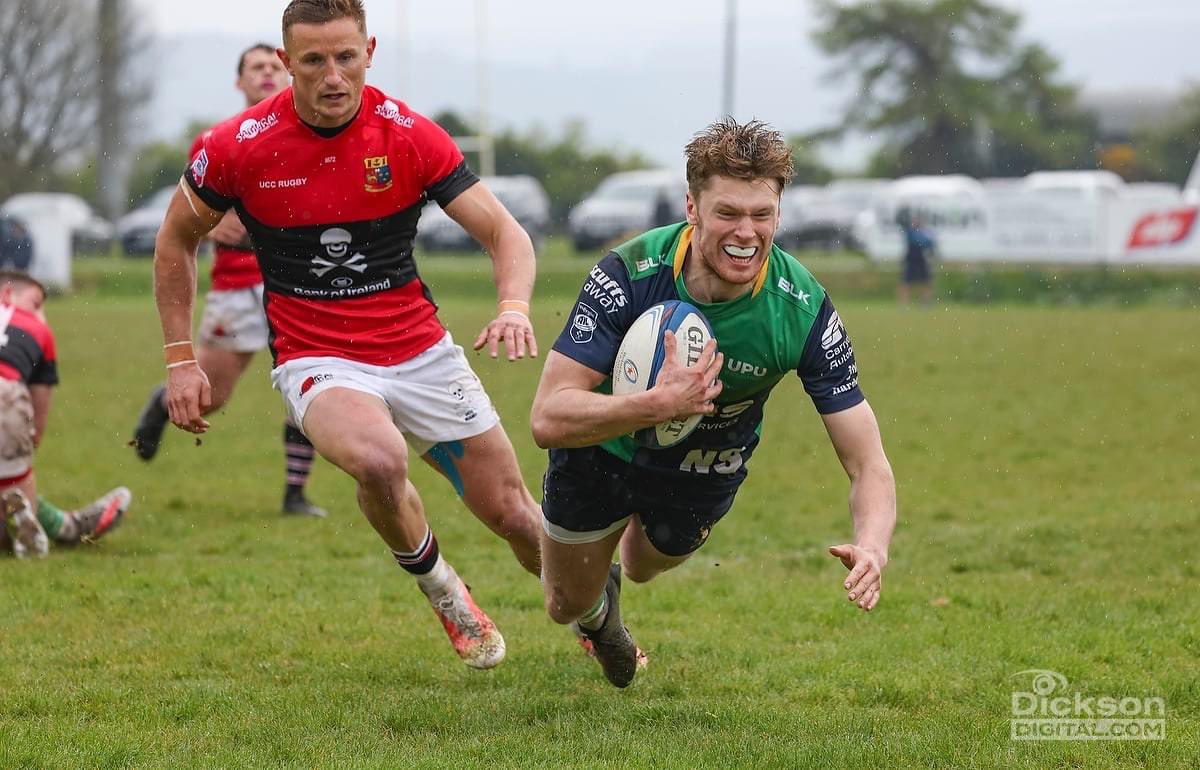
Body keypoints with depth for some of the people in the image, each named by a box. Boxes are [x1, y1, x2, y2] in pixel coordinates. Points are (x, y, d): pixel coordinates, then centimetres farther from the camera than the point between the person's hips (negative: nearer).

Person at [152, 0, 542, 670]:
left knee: (514, 516, 4)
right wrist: (181, 358, 2)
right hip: (317, 361, -2)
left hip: (421, 350, 2)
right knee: (380, 459, -35)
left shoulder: (411, 136, -10)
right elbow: (178, 238, 6)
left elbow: (505, 231, -8)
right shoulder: (238, 147, -11)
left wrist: (514, 306, -29)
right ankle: (440, 588, -4)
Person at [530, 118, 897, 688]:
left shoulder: (805, 311, -32)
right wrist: (656, 405, -54)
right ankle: (597, 615, 58)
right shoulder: (628, 276, -36)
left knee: (644, 569, 28)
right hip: (600, 450, -1)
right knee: (569, 605, 20)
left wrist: (871, 546, -52)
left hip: (705, 475, 1)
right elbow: (547, 419, -38)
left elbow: (867, 462, -31)